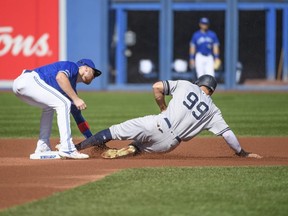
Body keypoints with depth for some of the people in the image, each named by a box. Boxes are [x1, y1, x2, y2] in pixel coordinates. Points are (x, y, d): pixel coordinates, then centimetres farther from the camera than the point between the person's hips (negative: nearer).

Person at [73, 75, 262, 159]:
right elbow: (227, 133, 9)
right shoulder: (213, 110, 14)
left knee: (115, 131, 8)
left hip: (158, 125, -2)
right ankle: (131, 150, -7)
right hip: (169, 144, 2)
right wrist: (243, 153, 19)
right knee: (139, 146, 28)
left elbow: (157, 87, 2)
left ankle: (76, 147, 1)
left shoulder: (185, 85, 12)